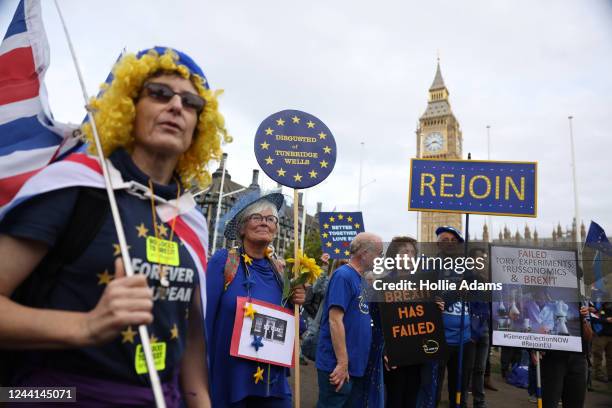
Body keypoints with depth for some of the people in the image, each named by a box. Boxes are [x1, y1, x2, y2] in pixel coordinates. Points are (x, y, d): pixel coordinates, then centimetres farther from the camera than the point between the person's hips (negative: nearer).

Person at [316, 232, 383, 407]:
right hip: (338, 365, -9)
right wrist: (342, 363, -21)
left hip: (358, 364, 9)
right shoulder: (343, 275, -16)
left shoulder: (361, 279, 11)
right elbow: (335, 320, -22)